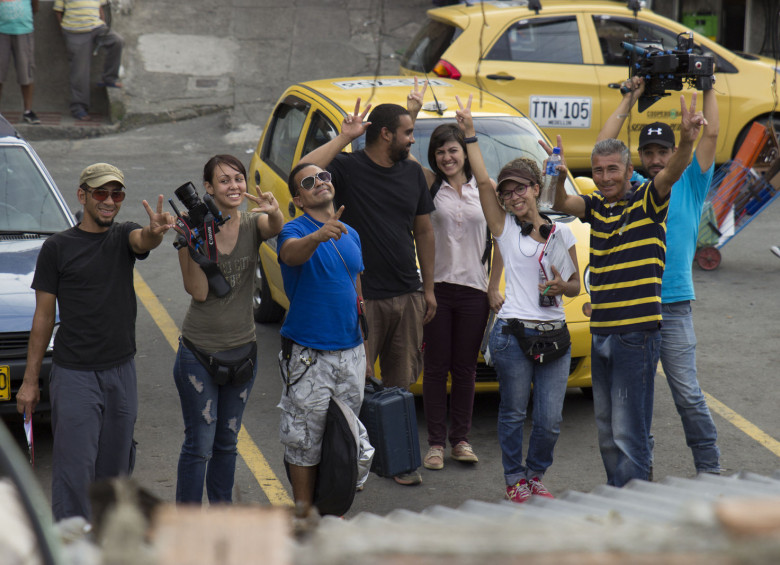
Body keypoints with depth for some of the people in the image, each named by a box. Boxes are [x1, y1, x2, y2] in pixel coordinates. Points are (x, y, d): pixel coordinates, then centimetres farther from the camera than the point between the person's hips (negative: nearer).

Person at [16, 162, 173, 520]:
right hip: (74, 374, -3)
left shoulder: (124, 237, 6)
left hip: (121, 371, 3)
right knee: (74, 471, -9)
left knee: (114, 469, 11)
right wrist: (30, 380, -1)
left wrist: (156, 231, -46)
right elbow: (43, 317, 1)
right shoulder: (57, 248, -1)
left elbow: (144, 241, -20)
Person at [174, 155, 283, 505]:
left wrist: (273, 211, -48)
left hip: (243, 350, 4)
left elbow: (276, 228, -26)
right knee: (199, 445, -3)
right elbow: (198, 291, -15)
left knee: (227, 443, 15)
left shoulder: (253, 223, -2)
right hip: (199, 353, -3)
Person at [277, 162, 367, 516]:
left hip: (350, 352, 6)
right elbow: (291, 253, -35)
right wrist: (318, 236, -56)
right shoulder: (295, 230, -9)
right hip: (309, 354, -6)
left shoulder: (350, 234, 12)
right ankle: (304, 511, 9)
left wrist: (363, 348, 18)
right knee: (305, 436, -2)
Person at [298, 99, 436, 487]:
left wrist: (428, 288, 15)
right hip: (362, 295, -5)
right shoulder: (348, 168, -7)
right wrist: (343, 138, -22)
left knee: (400, 383, 12)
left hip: (408, 295, 5)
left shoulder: (412, 172, 10)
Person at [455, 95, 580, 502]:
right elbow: (483, 181, -4)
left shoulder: (562, 233, 11)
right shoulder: (505, 228, 4)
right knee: (514, 414, 5)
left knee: (550, 420, 2)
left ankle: (535, 475, 24)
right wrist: (469, 133, -3)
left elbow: (576, 284, 15)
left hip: (555, 334, 2)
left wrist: (561, 286, -8)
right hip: (514, 331, -2)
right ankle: (515, 480, 22)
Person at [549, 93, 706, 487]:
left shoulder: (647, 200, -4)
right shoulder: (596, 207, 12)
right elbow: (561, 203, -3)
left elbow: (672, 172, -21)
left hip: (637, 333, -7)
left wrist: (686, 141, -41)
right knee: (606, 429, 16)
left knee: (629, 433, -7)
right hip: (600, 333, 7)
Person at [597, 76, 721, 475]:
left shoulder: (690, 185, 9)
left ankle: (709, 469, 4)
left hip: (674, 304, -2)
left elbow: (711, 135, 2)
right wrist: (630, 98, 10)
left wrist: (708, 88, 7)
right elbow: (604, 146, 5)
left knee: (688, 394, -3)